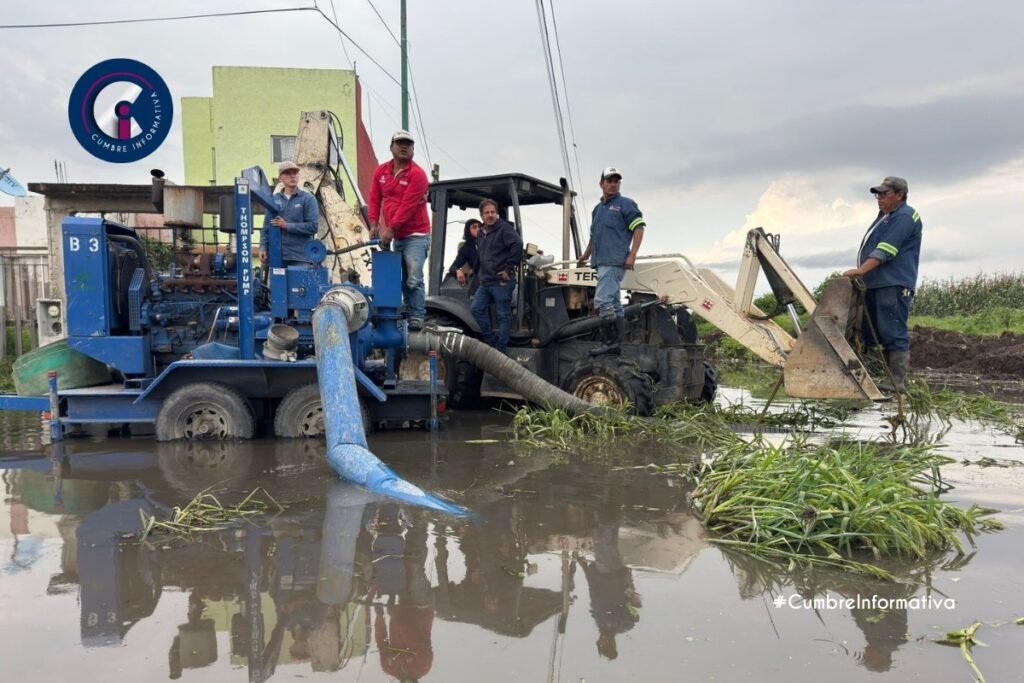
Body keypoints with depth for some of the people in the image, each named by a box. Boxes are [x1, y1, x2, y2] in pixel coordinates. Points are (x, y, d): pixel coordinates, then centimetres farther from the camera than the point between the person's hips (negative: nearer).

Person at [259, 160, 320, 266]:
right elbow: (266, 227, 11)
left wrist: (287, 225, -10)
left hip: (300, 258, -3)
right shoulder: (274, 199, 10)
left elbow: (313, 226, -8)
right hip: (277, 256, 3)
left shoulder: (308, 199, 1)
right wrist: (263, 248, 0)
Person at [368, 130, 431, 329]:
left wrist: (390, 229, -18)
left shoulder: (417, 174, -10)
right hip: (395, 236, 6)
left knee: (413, 280, -10)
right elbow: (375, 199, 11)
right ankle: (407, 314, 15)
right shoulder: (381, 171, 9)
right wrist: (374, 224, -1)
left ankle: (417, 318, -6)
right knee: (401, 280, 8)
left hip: (416, 236, -6)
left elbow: (408, 206, -16)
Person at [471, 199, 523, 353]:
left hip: (502, 282, -8)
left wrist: (509, 268, -19)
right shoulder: (481, 234, 18)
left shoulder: (505, 229, -8)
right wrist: (479, 273, 22)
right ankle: (491, 340, 18)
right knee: (476, 309, 5)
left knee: (503, 315, -1)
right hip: (485, 282, 8)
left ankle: (501, 349, 5)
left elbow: (517, 246, -22)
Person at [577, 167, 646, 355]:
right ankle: (617, 342, 9)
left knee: (602, 300, -16)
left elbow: (639, 228, -7)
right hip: (602, 262, 8)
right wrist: (584, 257, 29)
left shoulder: (625, 204, 0)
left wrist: (632, 255, -16)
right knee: (613, 302, 8)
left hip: (615, 261, -8)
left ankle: (612, 341, -13)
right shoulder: (597, 209, 22)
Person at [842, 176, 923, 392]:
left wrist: (862, 270, -28)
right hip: (876, 285, 11)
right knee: (871, 333, 10)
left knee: (894, 334, -12)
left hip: (893, 286, -10)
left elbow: (885, 250, -20)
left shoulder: (904, 217, -8)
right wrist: (863, 274, 25)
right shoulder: (886, 217, 25)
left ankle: (898, 383, -12)